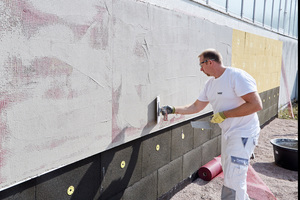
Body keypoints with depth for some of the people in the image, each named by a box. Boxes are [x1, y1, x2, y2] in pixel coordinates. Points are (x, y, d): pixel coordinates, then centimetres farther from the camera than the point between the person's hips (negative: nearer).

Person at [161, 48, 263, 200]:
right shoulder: (210, 84, 8)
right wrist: (173, 110, 7)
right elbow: (196, 107, 15)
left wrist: (223, 115, -21)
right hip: (227, 133, 9)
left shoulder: (237, 76, -18)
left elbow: (256, 104, -25)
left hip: (243, 134, -9)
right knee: (228, 172, 20)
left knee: (233, 181, -9)